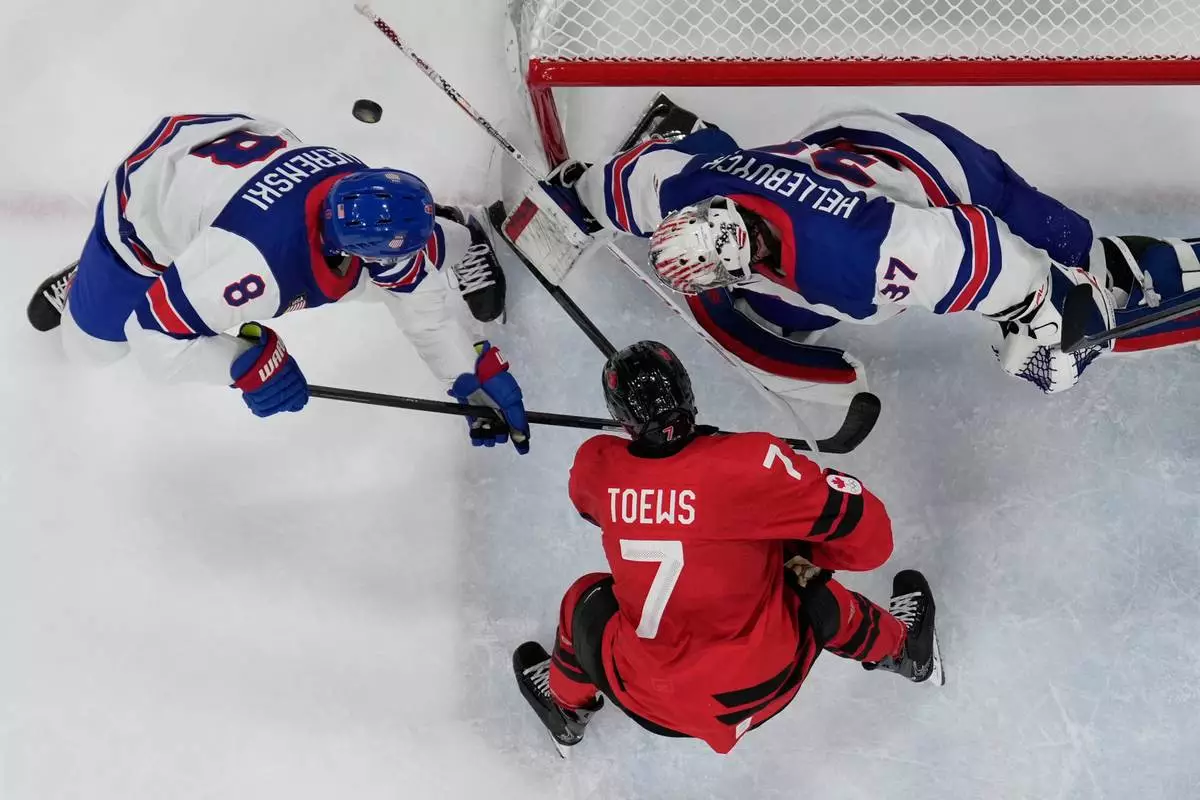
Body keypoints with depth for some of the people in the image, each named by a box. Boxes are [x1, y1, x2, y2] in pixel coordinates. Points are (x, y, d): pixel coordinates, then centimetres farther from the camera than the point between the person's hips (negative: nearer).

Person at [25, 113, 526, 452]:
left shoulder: (368, 199, -30)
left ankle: (454, 236, 37)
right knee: (92, 345, 13)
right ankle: (79, 285, 43)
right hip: (151, 194, -4)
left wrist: (473, 376, -16)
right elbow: (155, 339, -37)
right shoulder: (252, 263, -48)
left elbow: (422, 302, -14)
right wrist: (247, 363, -36)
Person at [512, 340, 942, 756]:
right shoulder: (749, 461, -22)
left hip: (652, 701, 2)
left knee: (588, 600, 28)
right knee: (809, 589, 25)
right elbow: (865, 530, -18)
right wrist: (801, 552, 1)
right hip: (763, 685, -1)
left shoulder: (596, 465, -11)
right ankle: (904, 648, 50)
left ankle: (567, 710, 53)